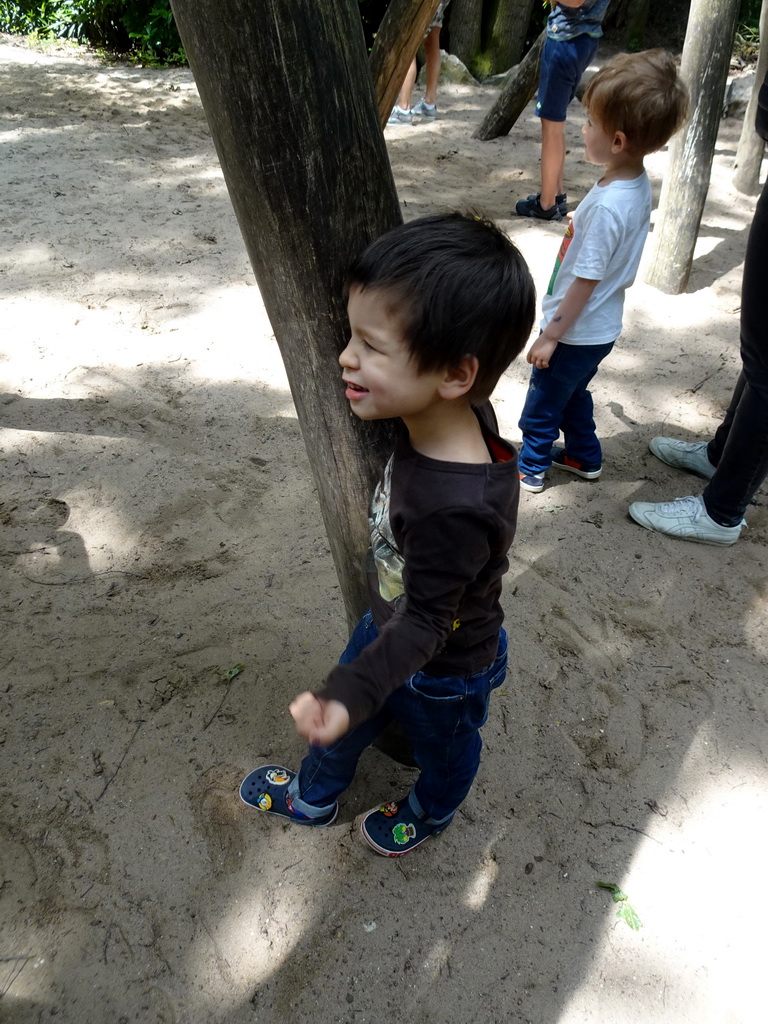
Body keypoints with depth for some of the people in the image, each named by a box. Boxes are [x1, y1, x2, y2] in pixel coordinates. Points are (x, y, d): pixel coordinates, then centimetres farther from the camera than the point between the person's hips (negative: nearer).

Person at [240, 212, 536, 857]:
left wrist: (352, 690, -41)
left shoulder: (453, 509, -45)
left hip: (440, 669, -6)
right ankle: (314, 797, 59)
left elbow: (425, 622, -33)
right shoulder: (461, 415, -24)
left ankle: (432, 811, 62)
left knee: (443, 747, 28)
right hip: (387, 622, 7)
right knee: (349, 717, 29)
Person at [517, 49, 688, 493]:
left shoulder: (607, 206, -30)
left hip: (575, 332, -8)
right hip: (600, 327, 8)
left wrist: (550, 336, -17)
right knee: (574, 393, 27)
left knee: (543, 399, 12)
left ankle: (531, 467, 31)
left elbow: (585, 281, -25)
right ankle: (584, 456, 43)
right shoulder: (640, 185, -3)